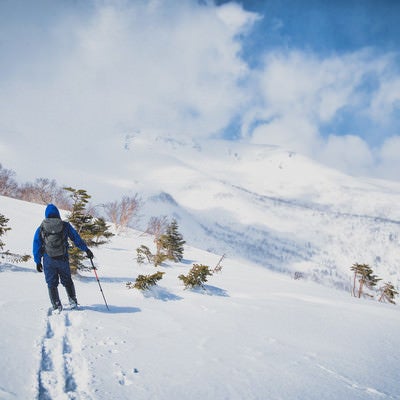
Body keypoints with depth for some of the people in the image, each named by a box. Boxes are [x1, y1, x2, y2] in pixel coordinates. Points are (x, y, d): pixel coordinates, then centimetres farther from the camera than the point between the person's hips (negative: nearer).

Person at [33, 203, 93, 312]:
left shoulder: (41, 228, 3)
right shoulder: (65, 226, 1)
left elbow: (37, 246, 6)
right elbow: (76, 238, 5)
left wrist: (38, 262, 13)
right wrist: (86, 250, 14)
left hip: (48, 260, 0)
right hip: (63, 259, 1)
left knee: (52, 283, 8)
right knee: (67, 281, 18)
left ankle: (57, 306, 4)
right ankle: (73, 301, 17)